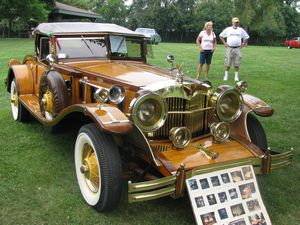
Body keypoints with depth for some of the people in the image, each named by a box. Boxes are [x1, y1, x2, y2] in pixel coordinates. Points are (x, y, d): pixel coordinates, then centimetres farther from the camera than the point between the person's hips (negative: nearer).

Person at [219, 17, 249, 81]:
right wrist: (224, 43, 4)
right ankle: (226, 76, 6)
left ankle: (236, 76, 6)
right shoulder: (227, 29, 7)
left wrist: (243, 44, 7)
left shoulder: (241, 30, 10)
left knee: (237, 64, 1)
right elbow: (221, 36, 14)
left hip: (237, 49, 1)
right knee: (227, 63, -1)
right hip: (229, 48, -1)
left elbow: (246, 37, 19)